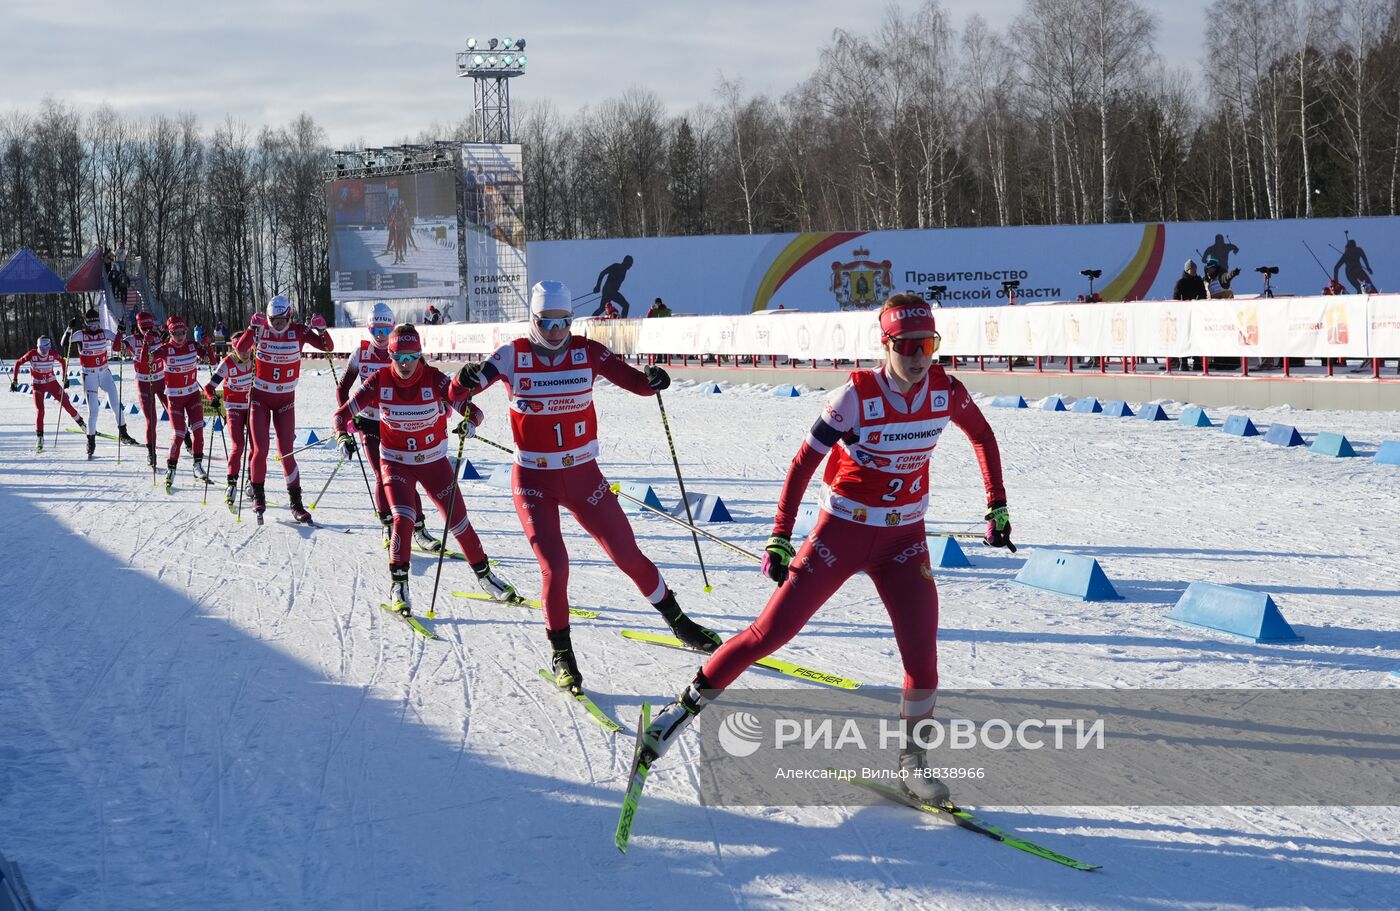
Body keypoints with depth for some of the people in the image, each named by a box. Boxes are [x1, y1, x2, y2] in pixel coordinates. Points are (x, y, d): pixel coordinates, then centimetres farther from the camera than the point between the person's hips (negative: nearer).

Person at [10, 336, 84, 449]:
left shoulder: (53, 354, -15)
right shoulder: (32, 354, -20)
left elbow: (62, 362, 6)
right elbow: (18, 364, -7)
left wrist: (65, 377, 7)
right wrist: (14, 381, -8)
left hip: (51, 382, 2)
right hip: (38, 385, -2)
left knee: (65, 402, 2)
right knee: (39, 410, -14)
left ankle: (79, 420, 29)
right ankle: (40, 439, -9)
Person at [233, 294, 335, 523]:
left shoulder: (298, 331, -10)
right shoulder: (261, 330, -11)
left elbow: (328, 347, -15)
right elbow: (240, 350, -26)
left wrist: (321, 330, -34)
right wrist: (252, 329, -41)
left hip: (285, 399, 0)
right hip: (260, 397, 0)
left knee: (286, 451, -1)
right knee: (260, 449, -5)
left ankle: (296, 503, 6)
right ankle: (258, 497, 13)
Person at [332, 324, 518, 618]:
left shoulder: (435, 379, -18)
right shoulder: (380, 381, -15)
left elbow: (471, 409, -20)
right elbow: (343, 412, -10)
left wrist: (470, 422, -43)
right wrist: (343, 437, -30)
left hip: (434, 461, 1)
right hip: (396, 462, -1)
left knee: (458, 520, 4)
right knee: (404, 519, -21)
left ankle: (484, 575, 25)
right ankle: (398, 586, -9)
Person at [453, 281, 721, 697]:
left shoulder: (587, 352, -4)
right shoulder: (513, 356, -7)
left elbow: (633, 381, -4)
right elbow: (464, 387, -10)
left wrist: (652, 380, -28)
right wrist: (467, 378, -34)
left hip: (583, 474, 2)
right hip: (534, 480, -2)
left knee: (628, 555, 6)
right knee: (555, 567, -13)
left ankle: (676, 619, 29)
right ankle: (562, 655, 7)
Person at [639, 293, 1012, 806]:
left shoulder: (945, 393, -9)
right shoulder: (856, 398, -20)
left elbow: (983, 436, 12)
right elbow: (803, 464, -12)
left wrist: (997, 506, 10)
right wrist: (780, 537, -15)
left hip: (903, 539, 3)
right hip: (841, 532, -3)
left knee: (922, 654, -9)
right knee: (771, 632, -2)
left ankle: (912, 757, 13)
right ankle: (688, 705, 15)